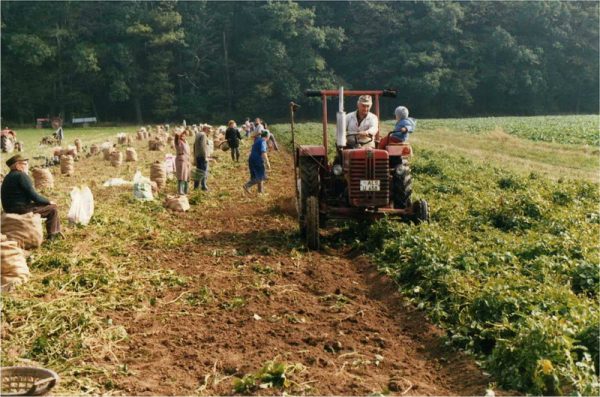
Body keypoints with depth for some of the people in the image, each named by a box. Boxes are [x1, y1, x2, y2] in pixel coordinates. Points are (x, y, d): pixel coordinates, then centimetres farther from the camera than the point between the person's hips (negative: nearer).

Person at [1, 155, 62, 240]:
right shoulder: (21, 175, -15)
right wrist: (48, 201, -4)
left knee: (49, 204, 21)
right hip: (21, 209, -10)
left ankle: (57, 231, 24)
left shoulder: (9, 176, 17)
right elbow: (33, 195, -18)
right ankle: (51, 235, 5)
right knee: (53, 208, -5)